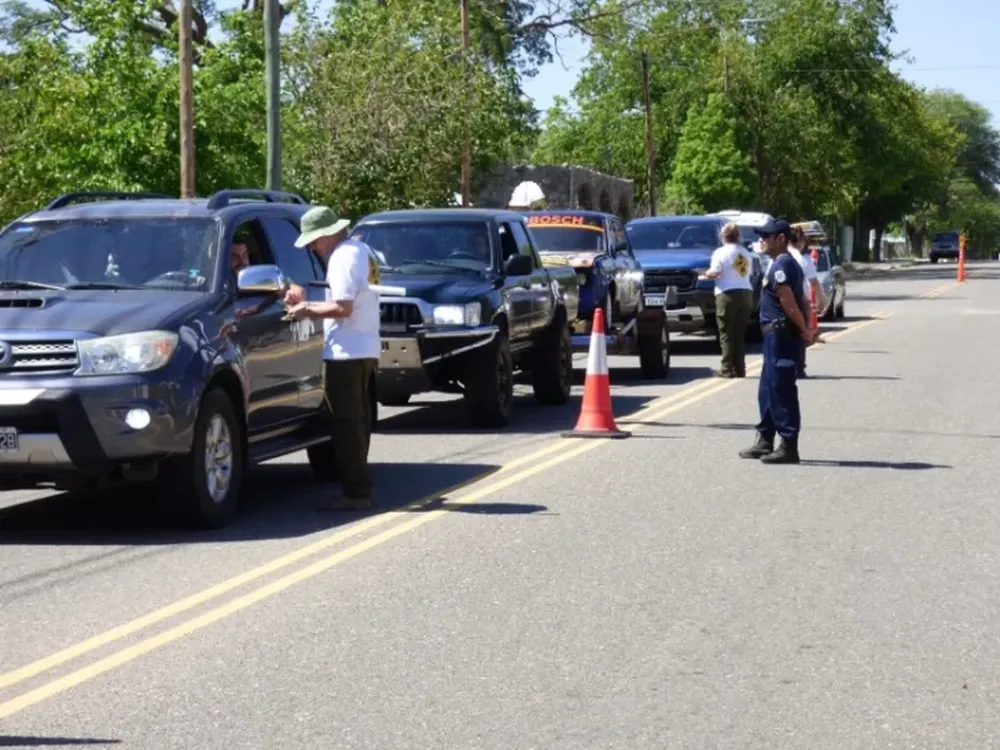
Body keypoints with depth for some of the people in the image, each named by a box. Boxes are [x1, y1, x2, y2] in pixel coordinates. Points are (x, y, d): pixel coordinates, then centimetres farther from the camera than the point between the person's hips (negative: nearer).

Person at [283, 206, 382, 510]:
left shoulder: (343, 257, -14)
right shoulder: (361, 251, 17)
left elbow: (343, 307, -22)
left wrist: (307, 310, -9)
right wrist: (307, 302, 14)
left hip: (346, 352, -10)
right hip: (365, 350, 10)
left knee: (347, 424, -7)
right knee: (356, 421, 14)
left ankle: (355, 492, -7)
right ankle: (359, 489, 18)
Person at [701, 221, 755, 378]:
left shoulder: (721, 252, -6)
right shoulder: (746, 253, 13)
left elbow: (715, 273, -13)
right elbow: (748, 272, 13)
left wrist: (705, 274, 6)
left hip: (727, 294, -6)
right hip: (746, 293, 6)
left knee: (726, 334, -2)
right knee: (740, 334, 10)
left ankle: (728, 369, -7)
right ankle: (740, 369, 8)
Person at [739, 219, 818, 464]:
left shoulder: (781, 266, -16)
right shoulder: (789, 264, 18)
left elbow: (789, 302, -21)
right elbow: (796, 301, 17)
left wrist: (803, 330, -14)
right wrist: (806, 328, 9)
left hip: (780, 334, -11)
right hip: (777, 333, 11)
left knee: (782, 390, -7)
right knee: (768, 389, 17)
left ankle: (789, 447, -5)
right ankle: (765, 440, 24)